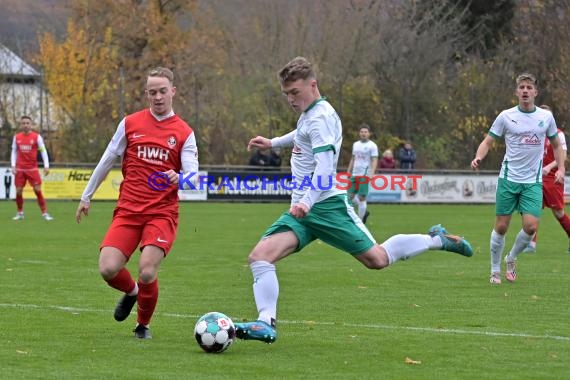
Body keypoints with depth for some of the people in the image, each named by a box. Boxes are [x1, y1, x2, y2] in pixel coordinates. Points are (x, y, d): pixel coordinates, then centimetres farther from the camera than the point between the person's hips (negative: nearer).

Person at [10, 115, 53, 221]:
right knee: (18, 191, 2)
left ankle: (45, 213, -2)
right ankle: (20, 213, 17)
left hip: (32, 168, -2)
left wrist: (46, 166, -11)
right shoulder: (16, 137, 5)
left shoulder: (37, 137, -3)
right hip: (20, 169, 2)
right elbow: (14, 152, 12)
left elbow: (43, 151, -3)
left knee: (38, 190, -8)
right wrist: (13, 166, 2)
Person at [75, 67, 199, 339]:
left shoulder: (184, 133, 3)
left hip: (162, 213, -2)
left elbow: (193, 175, -7)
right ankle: (131, 292, 23)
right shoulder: (130, 123, 7)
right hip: (128, 211, 2)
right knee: (108, 269, -15)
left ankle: (143, 325, 11)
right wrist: (86, 196, 20)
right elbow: (107, 161, 16)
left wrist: (179, 178, -31)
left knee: (147, 272, -19)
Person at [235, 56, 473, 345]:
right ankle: (266, 323, -22)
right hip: (302, 210, 9)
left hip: (326, 205, -9)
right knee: (259, 256, -13)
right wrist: (273, 143, 44)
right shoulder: (309, 114, 16)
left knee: (377, 259, -4)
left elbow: (324, 165, -25)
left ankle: (435, 240, 18)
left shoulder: (320, 117, -13)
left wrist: (307, 201, -38)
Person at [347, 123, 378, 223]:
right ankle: (364, 212, 23)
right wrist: (348, 172, 15)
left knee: (361, 198, -7)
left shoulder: (372, 146, -4)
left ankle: (360, 220, 0)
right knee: (351, 196, 4)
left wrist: (371, 173, -21)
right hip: (354, 174, 7)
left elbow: (374, 161, -10)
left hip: (364, 175, -7)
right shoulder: (355, 144, 14)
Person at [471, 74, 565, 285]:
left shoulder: (546, 117, 5)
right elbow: (488, 142, 3)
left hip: (533, 182, 1)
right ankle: (495, 271, 15)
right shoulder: (506, 116, -1)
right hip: (508, 178, -1)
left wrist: (561, 168, 4)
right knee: (501, 226, -1)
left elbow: (556, 145, 18)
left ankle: (511, 259, 14)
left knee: (531, 225, -13)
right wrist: (479, 157, -17)